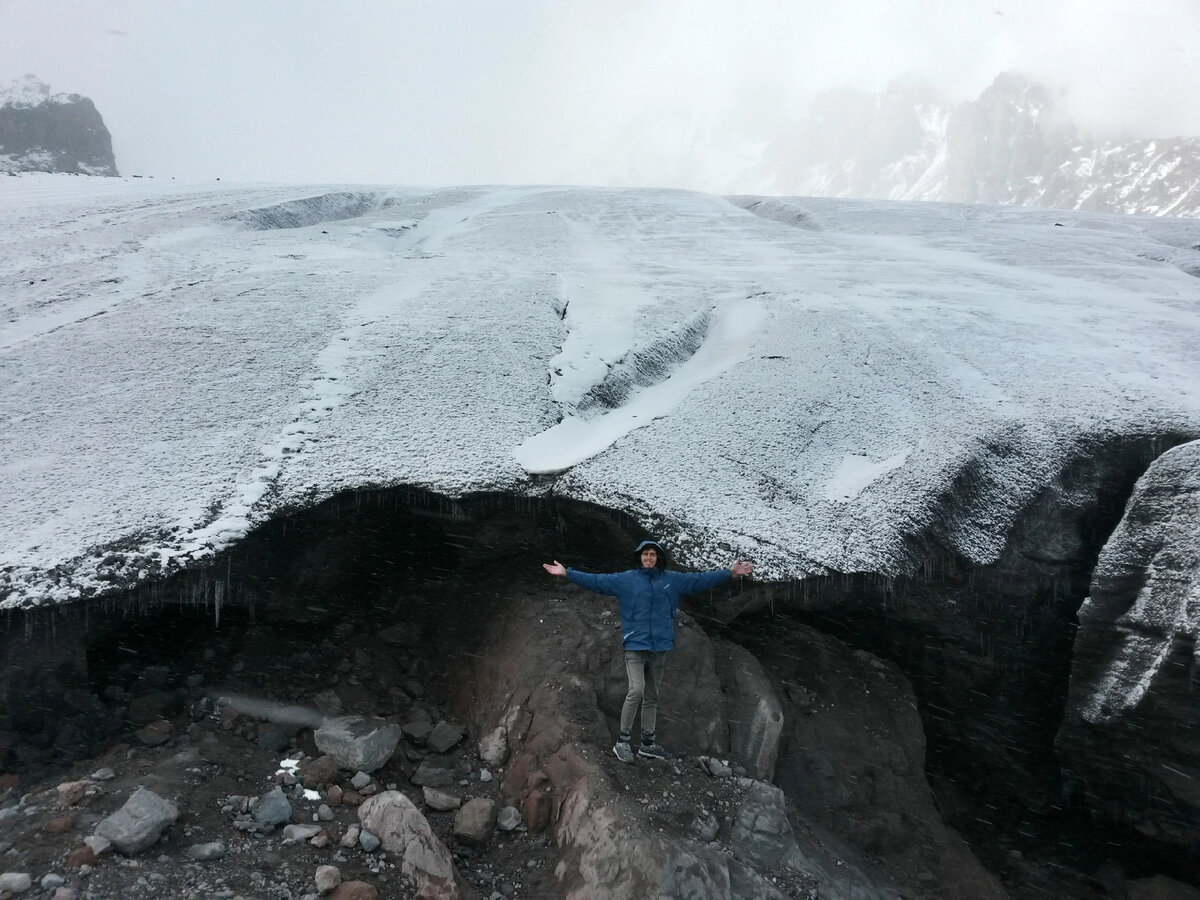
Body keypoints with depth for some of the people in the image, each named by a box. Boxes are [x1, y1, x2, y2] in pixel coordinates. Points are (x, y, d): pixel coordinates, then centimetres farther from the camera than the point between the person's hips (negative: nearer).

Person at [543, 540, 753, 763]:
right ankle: (623, 740, -2)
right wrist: (567, 574, -12)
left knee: (652, 696, 12)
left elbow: (701, 579, 9)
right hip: (635, 646, -3)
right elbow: (596, 581, -4)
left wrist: (730, 573, 7)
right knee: (636, 690, -16)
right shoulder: (626, 579, 0)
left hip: (661, 647, 3)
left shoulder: (673, 580, 7)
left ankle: (647, 742, 23)